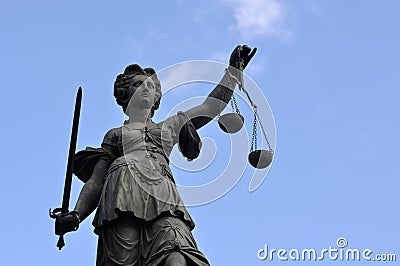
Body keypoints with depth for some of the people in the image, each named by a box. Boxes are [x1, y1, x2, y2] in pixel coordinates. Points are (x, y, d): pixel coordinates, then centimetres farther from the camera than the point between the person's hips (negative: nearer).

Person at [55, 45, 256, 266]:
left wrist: (234, 69, 38)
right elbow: (95, 181, 19)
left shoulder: (169, 127, 39)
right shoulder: (115, 134, 30)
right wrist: (76, 214, 0)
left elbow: (211, 107, 39)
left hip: (162, 198, 1)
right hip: (121, 196, -1)